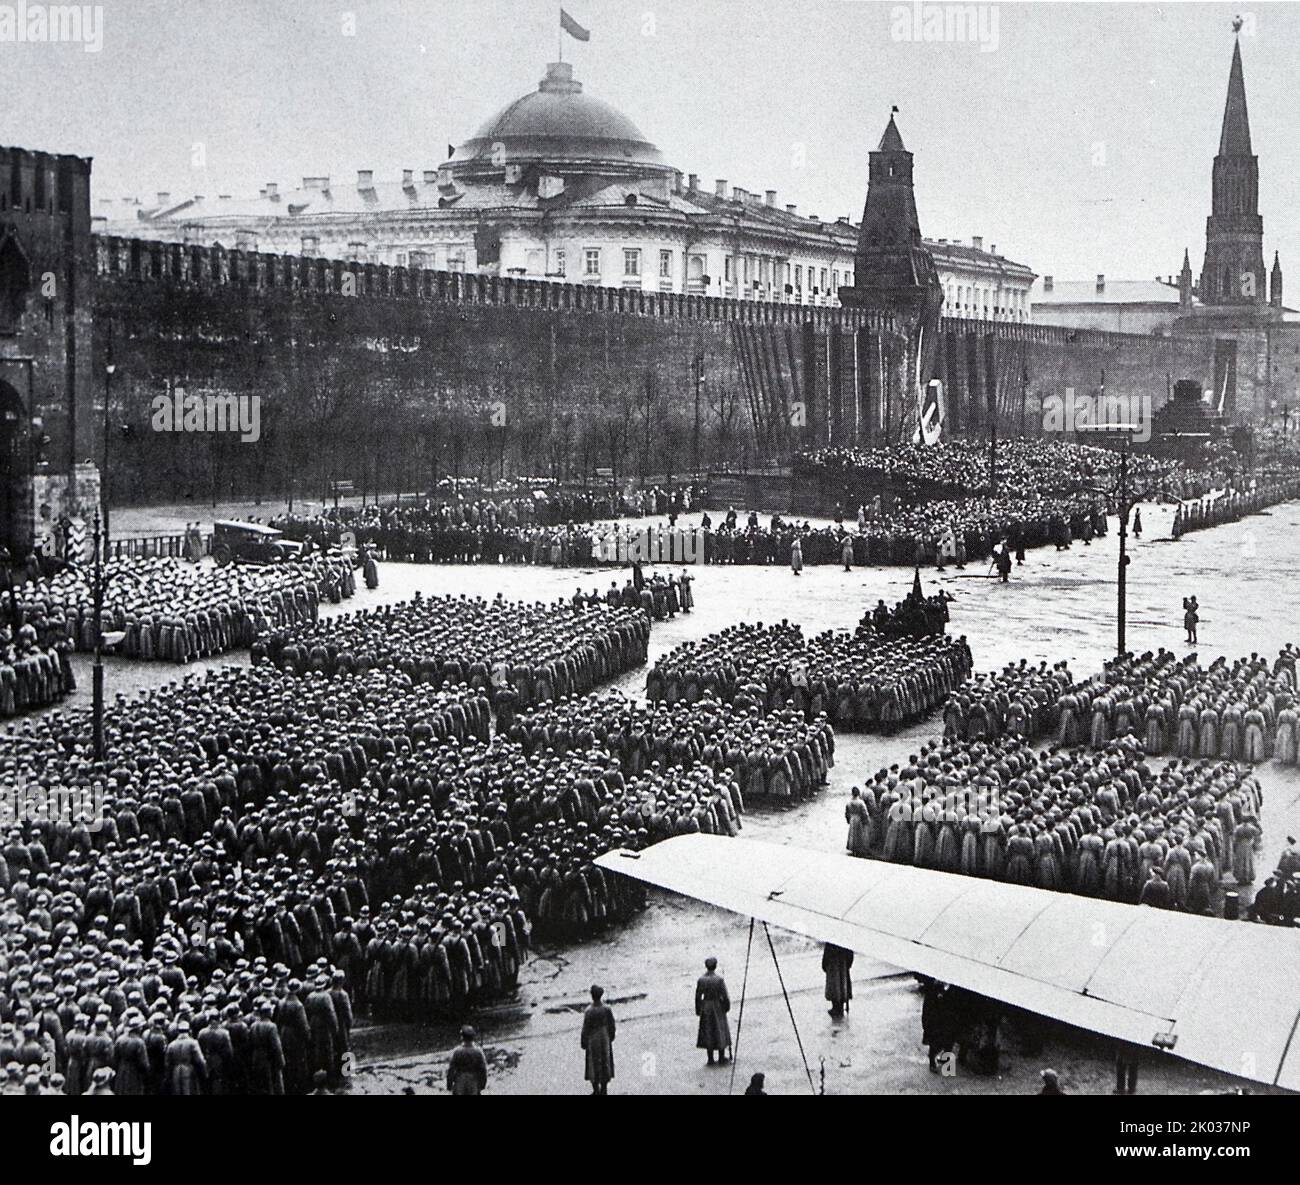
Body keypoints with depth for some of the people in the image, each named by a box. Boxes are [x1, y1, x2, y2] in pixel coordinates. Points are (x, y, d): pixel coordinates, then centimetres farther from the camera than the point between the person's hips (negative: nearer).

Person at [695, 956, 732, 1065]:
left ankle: (710, 1059, 16)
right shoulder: (719, 979, -17)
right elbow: (725, 996, -14)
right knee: (721, 1032, 12)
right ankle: (721, 1059, 18)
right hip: (718, 1008, -2)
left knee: (708, 1033, 12)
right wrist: (727, 1006, 4)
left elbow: (698, 997, -4)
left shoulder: (701, 980, -10)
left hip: (706, 1008, 2)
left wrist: (698, 1010, 8)